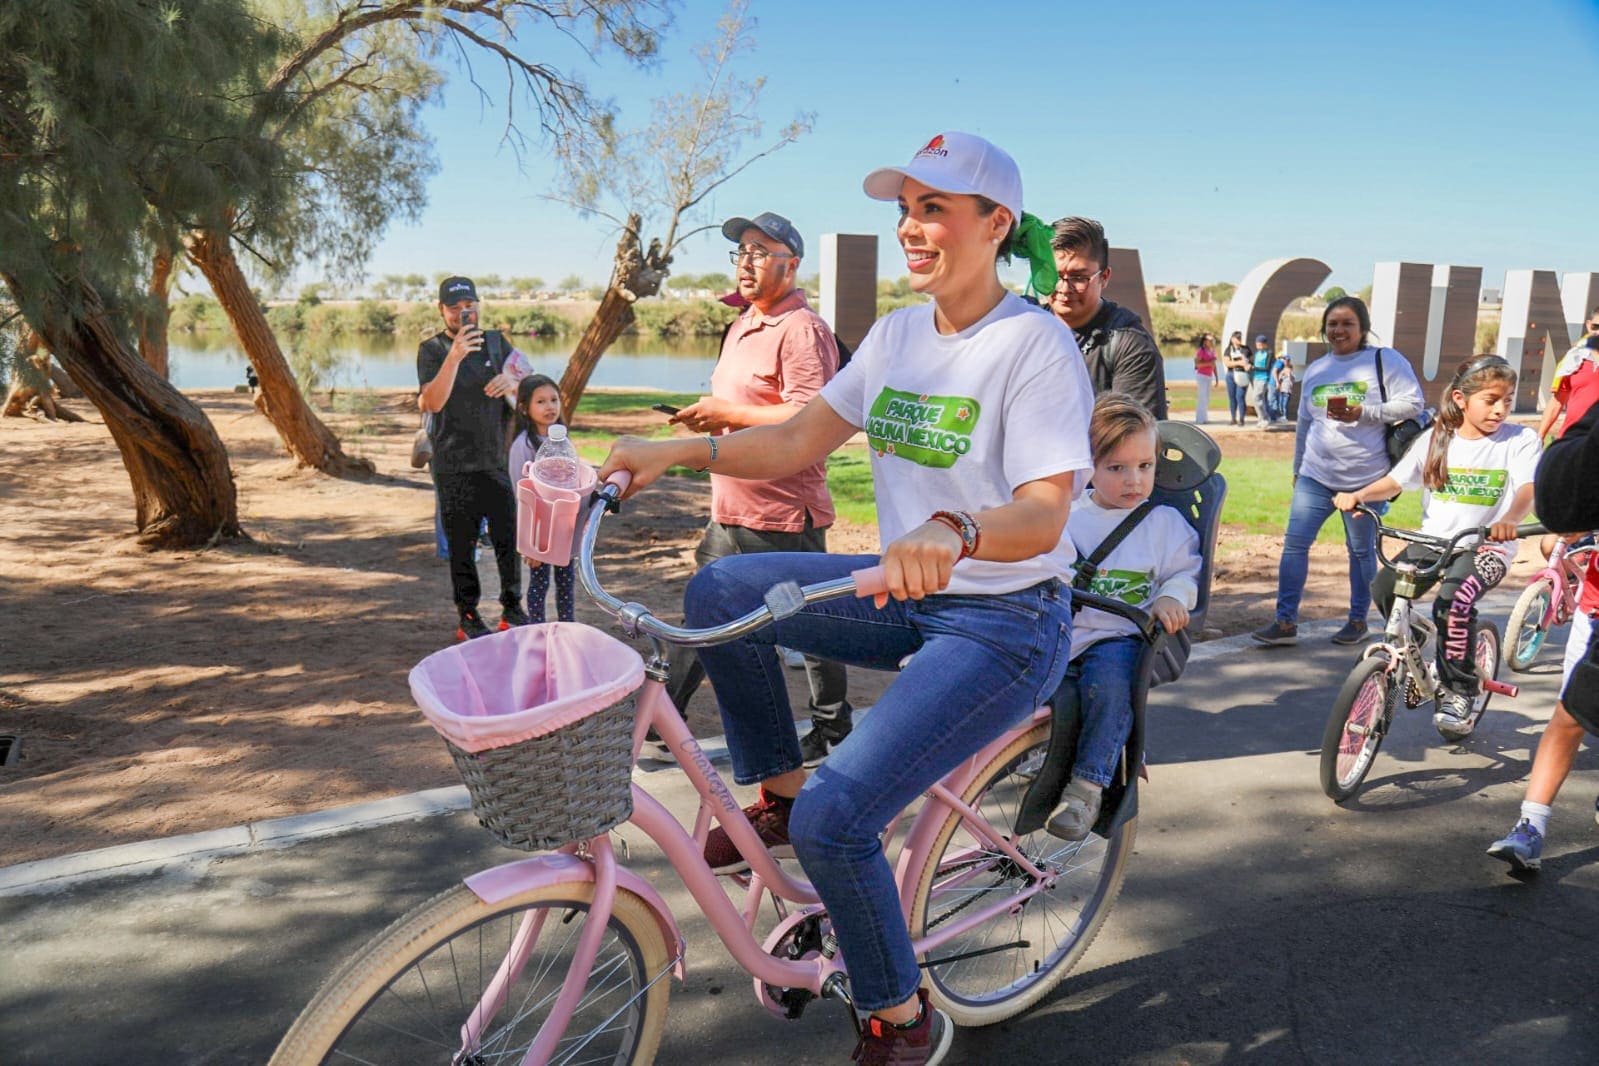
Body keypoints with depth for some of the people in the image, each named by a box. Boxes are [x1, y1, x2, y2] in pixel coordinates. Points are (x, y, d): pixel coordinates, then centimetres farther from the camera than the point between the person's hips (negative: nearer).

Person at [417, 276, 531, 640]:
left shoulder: (496, 341, 12)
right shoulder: (432, 349, -1)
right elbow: (432, 403, -16)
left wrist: (511, 382, -10)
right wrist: (454, 357, -28)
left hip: (498, 459, 3)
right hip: (454, 465, -3)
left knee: (509, 537, 3)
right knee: (461, 544, 2)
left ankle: (513, 608, 18)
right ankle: (468, 617, 13)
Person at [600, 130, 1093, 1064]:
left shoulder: (1037, 344, -16)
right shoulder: (898, 335, 6)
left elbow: (1043, 516, -27)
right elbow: (798, 441, 8)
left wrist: (953, 529, -48)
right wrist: (675, 451, -4)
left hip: (1007, 624, -7)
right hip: (909, 597, 7)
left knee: (834, 818, -20)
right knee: (720, 592, -5)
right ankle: (777, 794, 12)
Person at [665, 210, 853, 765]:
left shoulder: (802, 329, -15)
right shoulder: (741, 326, 16)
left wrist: (727, 413, -20)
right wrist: (708, 417, 6)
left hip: (783, 515, -9)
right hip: (730, 511, 9)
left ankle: (833, 730, 24)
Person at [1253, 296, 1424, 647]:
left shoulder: (1386, 361, -2)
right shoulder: (1315, 370, 14)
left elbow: (1413, 404, -9)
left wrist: (1363, 413, -18)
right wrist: (1298, 468, 24)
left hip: (1366, 479, -4)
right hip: (1316, 476, 4)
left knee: (1361, 551, 7)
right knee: (1294, 543, -4)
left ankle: (1358, 621, 22)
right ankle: (1285, 622, 0)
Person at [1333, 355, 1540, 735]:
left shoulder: (1520, 440, -3)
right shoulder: (1437, 438, 6)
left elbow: (1527, 488, -18)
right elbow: (1396, 480, 5)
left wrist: (1510, 521, -41)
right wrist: (1358, 495, -16)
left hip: (1488, 546, -4)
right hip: (1434, 539, 4)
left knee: (1453, 601, -30)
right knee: (1384, 589, -19)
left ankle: (1460, 693, -9)